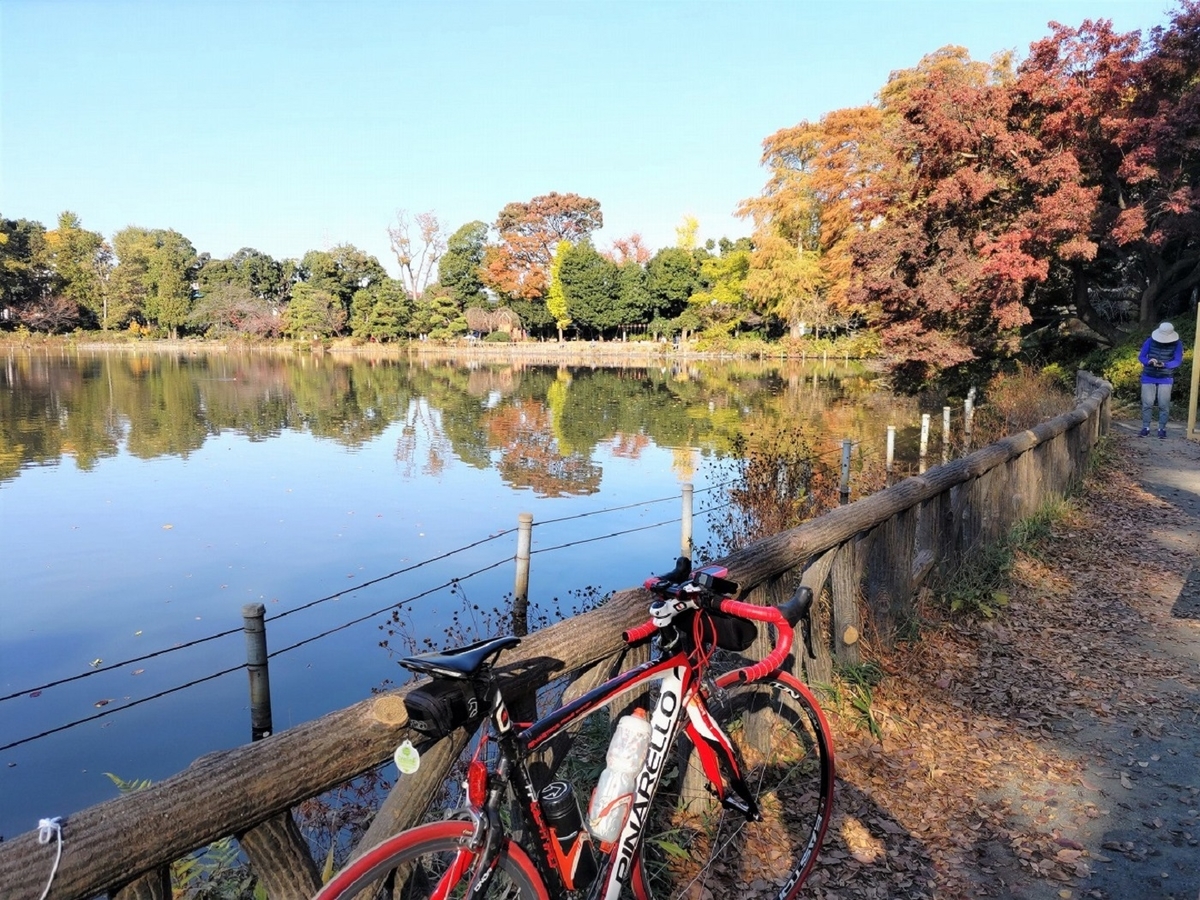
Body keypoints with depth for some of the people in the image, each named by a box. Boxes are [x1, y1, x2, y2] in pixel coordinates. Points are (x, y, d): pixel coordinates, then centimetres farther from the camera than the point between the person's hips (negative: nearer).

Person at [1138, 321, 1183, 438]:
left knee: (1164, 405, 0)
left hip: (1166, 379, -1)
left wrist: (1164, 365, -34)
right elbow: (1141, 357, -4)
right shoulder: (1150, 341, -7)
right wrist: (1149, 362, -27)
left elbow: (1177, 361, -15)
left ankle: (1162, 428, 9)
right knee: (1147, 403, 0)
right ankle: (1145, 427, 9)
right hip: (1148, 377, 1)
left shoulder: (1177, 344, -9)